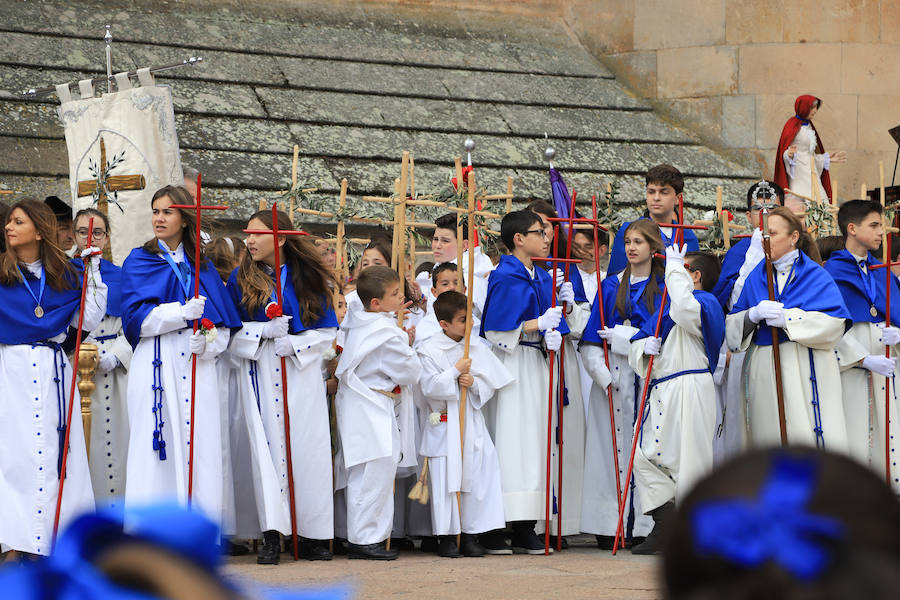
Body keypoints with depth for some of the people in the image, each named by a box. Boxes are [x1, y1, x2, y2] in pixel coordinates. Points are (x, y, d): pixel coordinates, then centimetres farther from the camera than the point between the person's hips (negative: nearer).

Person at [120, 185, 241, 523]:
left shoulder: (202, 266, 17)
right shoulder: (139, 262, 9)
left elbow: (226, 322, 12)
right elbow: (135, 316, -4)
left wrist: (210, 341, -10)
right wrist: (182, 313, -17)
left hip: (198, 365, 3)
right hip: (156, 367, -3)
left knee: (201, 444, -4)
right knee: (160, 448, -8)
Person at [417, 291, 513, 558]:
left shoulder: (477, 350, 6)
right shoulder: (429, 351, -5)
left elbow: (490, 386, 7)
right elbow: (429, 386, -13)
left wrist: (474, 382, -12)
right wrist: (456, 371, -15)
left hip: (471, 423, 3)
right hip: (443, 424, -3)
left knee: (476, 476, 0)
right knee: (445, 480, -3)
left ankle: (471, 535, 7)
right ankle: (446, 536, 5)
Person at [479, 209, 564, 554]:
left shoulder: (543, 279, 14)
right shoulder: (504, 277, -10)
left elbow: (553, 323, 18)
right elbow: (496, 331, -15)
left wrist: (553, 336, -5)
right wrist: (539, 324, -15)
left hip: (536, 367, 8)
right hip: (510, 367, -8)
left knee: (533, 441, 6)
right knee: (507, 442, -9)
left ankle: (524, 529, 8)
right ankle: (491, 529, -7)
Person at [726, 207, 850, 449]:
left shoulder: (816, 276, 3)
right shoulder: (755, 277, 15)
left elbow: (834, 323, -10)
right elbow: (732, 324, 10)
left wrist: (788, 318, -17)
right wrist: (753, 315, -12)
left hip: (806, 373, -4)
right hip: (764, 373, 4)